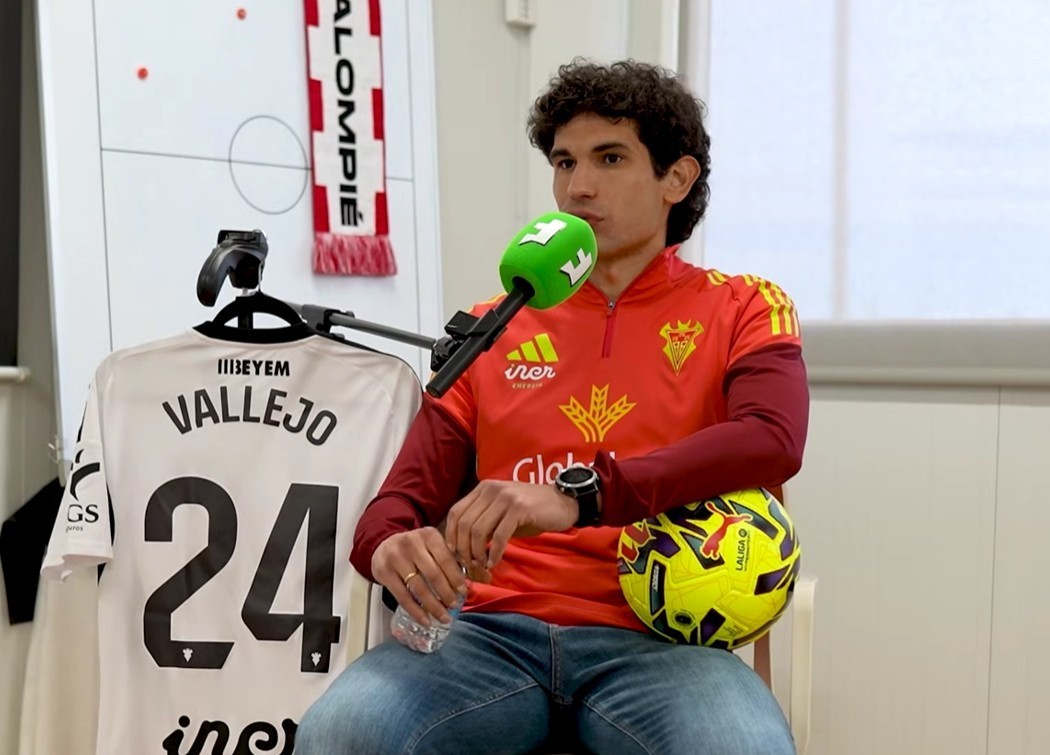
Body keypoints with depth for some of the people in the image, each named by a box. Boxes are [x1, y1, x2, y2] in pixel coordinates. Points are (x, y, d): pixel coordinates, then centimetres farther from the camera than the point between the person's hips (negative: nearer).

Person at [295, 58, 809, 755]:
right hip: (495, 631, 2)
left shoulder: (744, 311, 9)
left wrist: (577, 494, -25)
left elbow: (771, 443, -12)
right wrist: (391, 547, -12)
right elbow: (407, 497, 14)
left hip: (656, 639, -1)